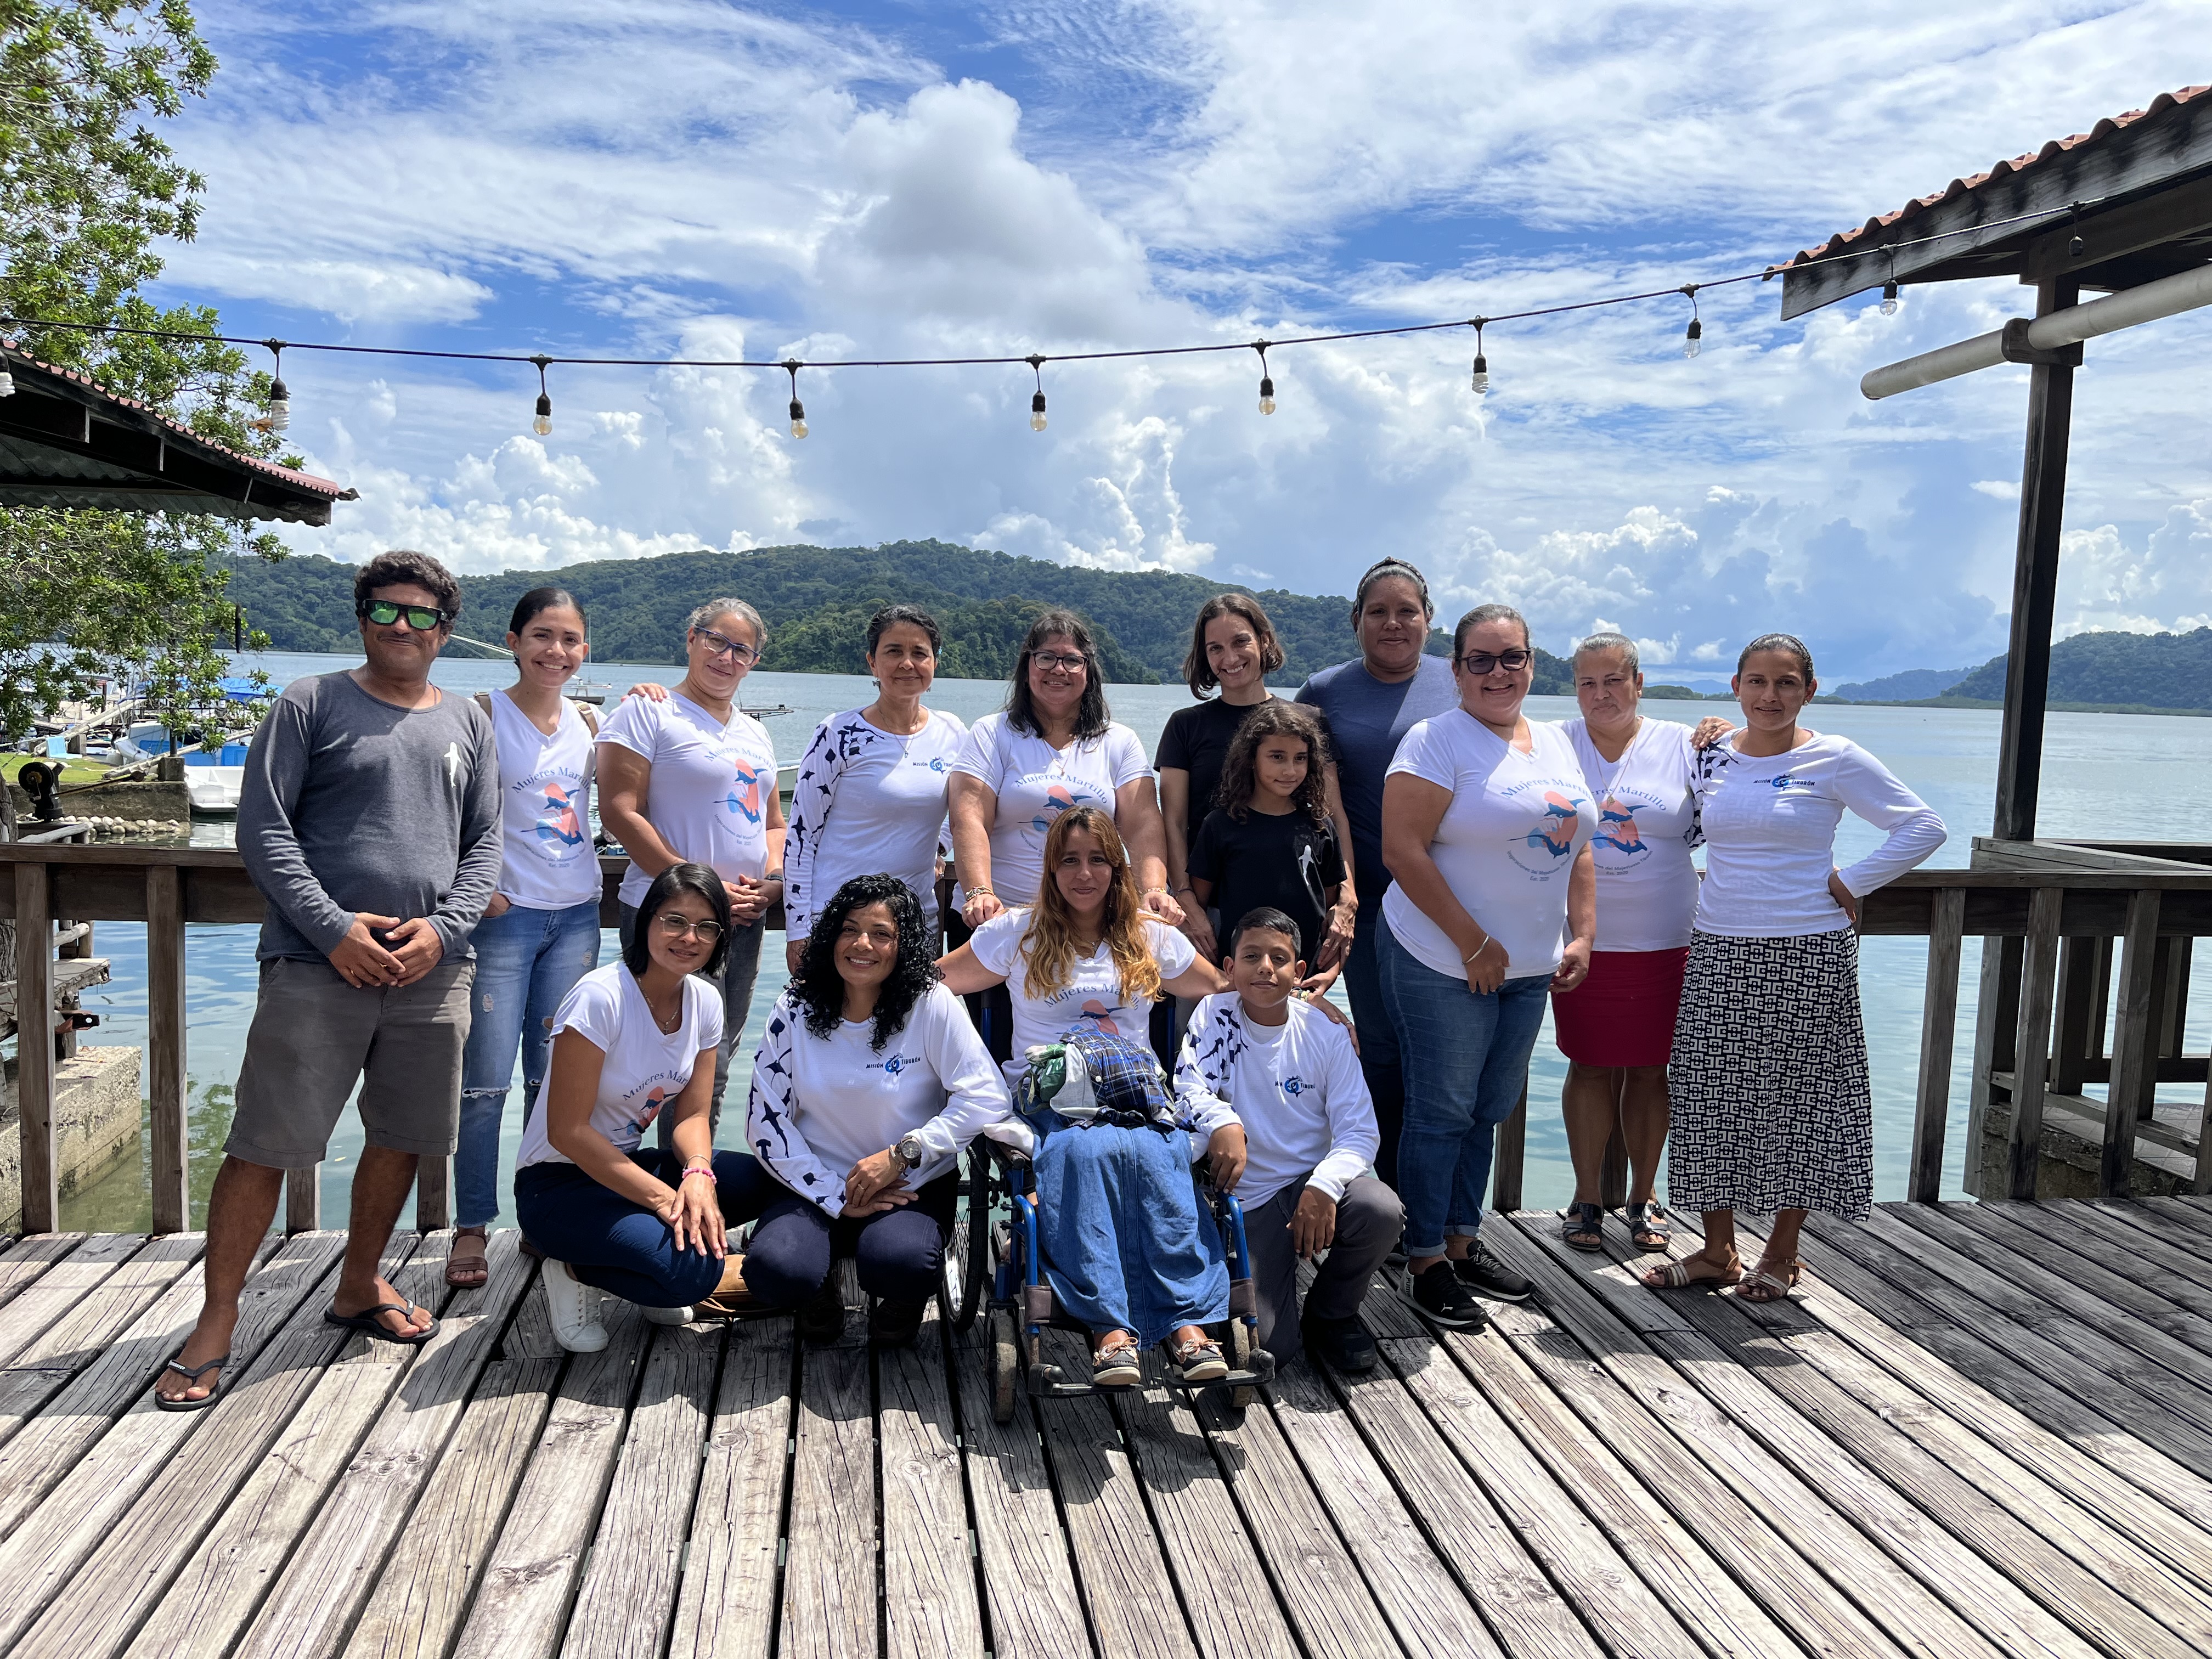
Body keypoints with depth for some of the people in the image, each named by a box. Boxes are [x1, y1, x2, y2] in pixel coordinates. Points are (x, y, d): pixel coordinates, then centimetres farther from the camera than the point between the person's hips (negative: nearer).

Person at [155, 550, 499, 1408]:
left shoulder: (467, 724, 13)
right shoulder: (311, 704, 3)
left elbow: (484, 844, 11)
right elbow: (264, 830, -2)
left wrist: (442, 928, -6)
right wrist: (334, 928, -12)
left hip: (431, 972, 4)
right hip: (316, 968, -4)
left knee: (401, 1137, 12)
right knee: (264, 1144, -2)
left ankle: (359, 1286, 31)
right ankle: (216, 1323, 12)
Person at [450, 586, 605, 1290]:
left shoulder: (589, 721, 9)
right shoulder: (483, 714, -4)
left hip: (577, 914, 5)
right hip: (504, 914, -4)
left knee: (555, 1075, 11)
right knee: (486, 1080, -2)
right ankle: (471, 1227, 10)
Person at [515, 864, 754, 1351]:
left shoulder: (705, 1001, 0)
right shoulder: (601, 997, -22)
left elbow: (692, 1113, 0)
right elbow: (567, 1131, -22)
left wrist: (698, 1173, -23)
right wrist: (662, 1197, -27)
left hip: (628, 1167, 8)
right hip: (559, 1184, -8)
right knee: (692, 1271, -30)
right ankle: (576, 1272, -1)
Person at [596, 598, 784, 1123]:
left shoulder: (755, 734, 19)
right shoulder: (648, 713, -3)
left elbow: (775, 822, 24)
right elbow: (619, 812, -11)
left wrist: (773, 881, 3)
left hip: (745, 920, 7)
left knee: (717, 1060, 11)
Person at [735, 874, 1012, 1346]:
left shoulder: (931, 1006, -9)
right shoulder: (796, 1010, -2)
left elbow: (987, 1097, -14)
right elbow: (765, 1119, -4)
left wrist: (901, 1154, -20)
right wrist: (836, 1196, -11)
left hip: (912, 1188, -2)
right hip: (818, 1187, 2)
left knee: (897, 1265, -33)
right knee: (774, 1272, -27)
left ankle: (904, 1301, 6)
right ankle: (821, 1292, 11)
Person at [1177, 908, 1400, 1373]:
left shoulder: (1325, 1032, -2)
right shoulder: (1215, 1015, -3)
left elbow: (1359, 1129, -8)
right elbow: (1190, 1092, -15)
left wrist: (1323, 1185, -27)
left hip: (1313, 1182, 2)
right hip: (1247, 1200, -2)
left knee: (1382, 1211, -32)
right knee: (1271, 1346, -18)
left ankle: (1331, 1314, 0)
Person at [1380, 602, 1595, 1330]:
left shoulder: (1557, 744, 13)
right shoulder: (1436, 742, -10)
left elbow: (1576, 849, 18)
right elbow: (1403, 849, -17)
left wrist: (1581, 936, 6)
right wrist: (1474, 943, -16)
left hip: (1529, 966, 7)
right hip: (1442, 961, -7)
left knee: (1490, 1108, 14)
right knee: (1441, 1111, -1)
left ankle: (1461, 1241, 28)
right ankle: (1425, 1262, 10)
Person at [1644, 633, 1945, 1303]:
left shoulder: (1835, 760, -5)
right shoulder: (1711, 757, 6)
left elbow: (1923, 827, -4)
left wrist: (1850, 884, -7)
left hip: (1807, 954, -4)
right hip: (1719, 949, 4)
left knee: (1797, 1097, 6)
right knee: (1711, 1095, 6)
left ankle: (1782, 1253, 20)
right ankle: (1717, 1249, 19)